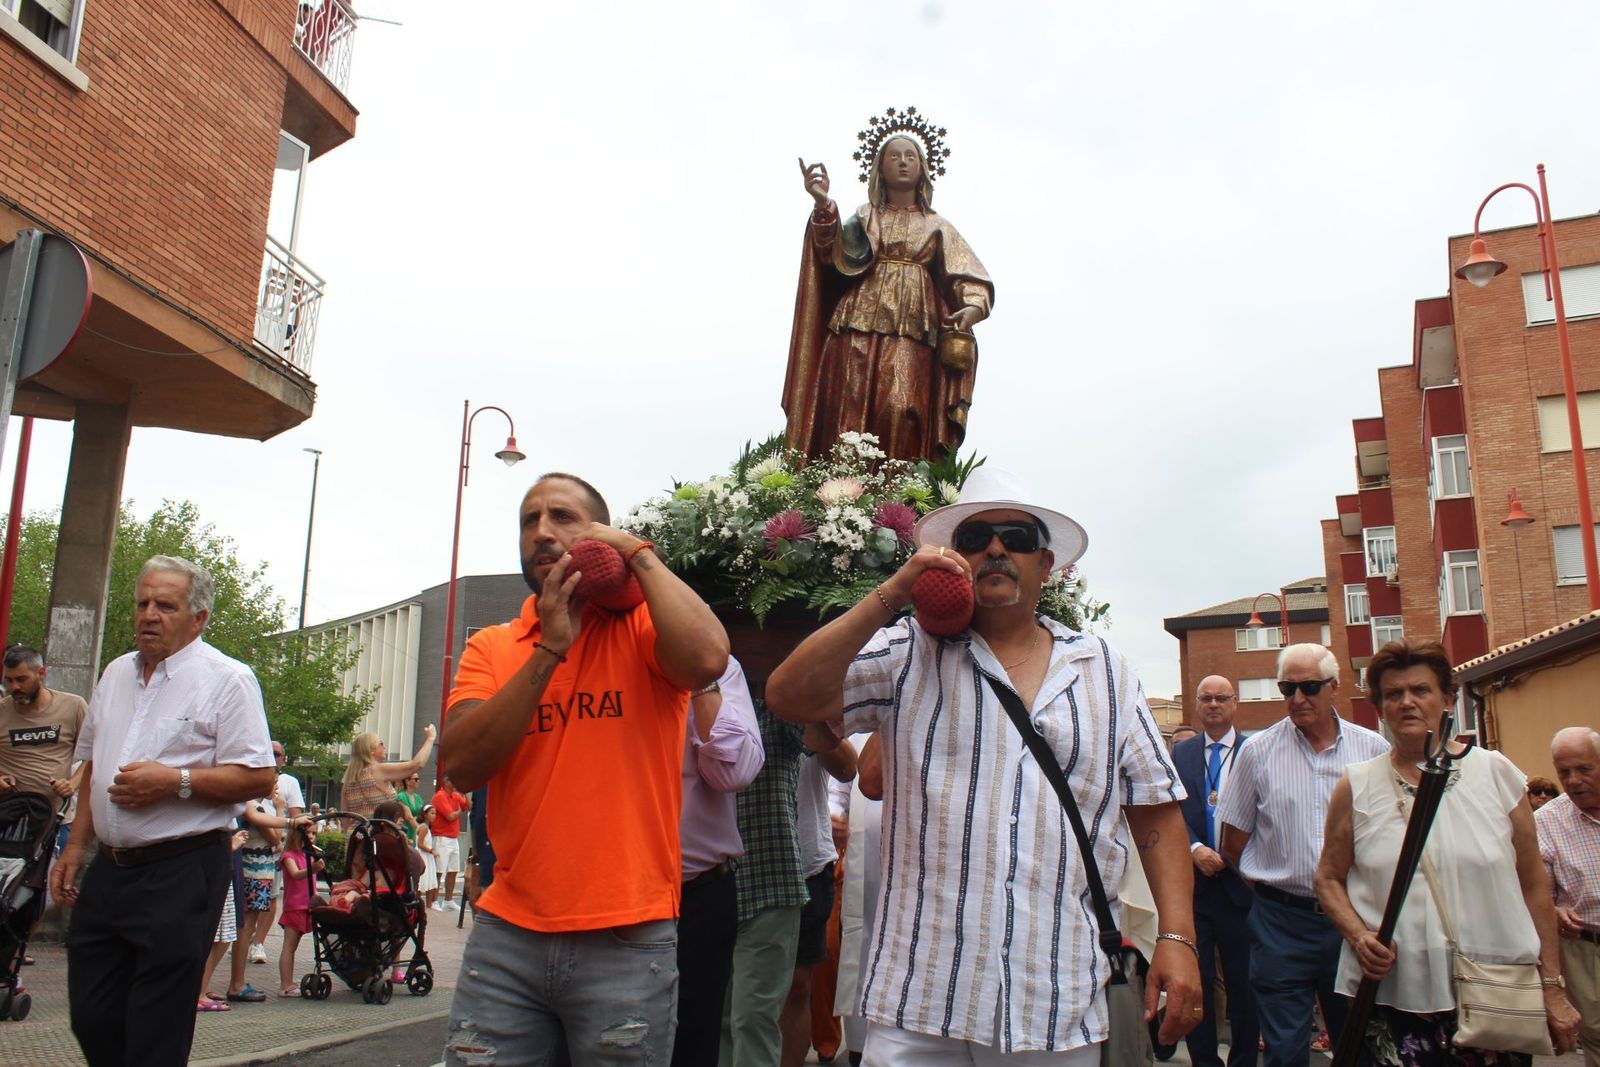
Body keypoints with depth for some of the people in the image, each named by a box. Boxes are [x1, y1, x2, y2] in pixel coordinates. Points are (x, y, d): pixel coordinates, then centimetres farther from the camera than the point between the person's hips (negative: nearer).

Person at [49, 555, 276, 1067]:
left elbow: (258, 777, -13)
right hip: (109, 868, 7)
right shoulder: (116, 674, 15)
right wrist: (76, 845, 19)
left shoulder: (227, 679, -8)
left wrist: (176, 781, -20)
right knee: (91, 1016, 12)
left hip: (181, 873, -7)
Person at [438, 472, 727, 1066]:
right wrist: (549, 648, -12)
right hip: (506, 931, 3)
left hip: (627, 942, -2)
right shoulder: (491, 647, 9)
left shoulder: (641, 628, -1)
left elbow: (707, 658, -24)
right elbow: (462, 765, -7)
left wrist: (638, 554, -11)